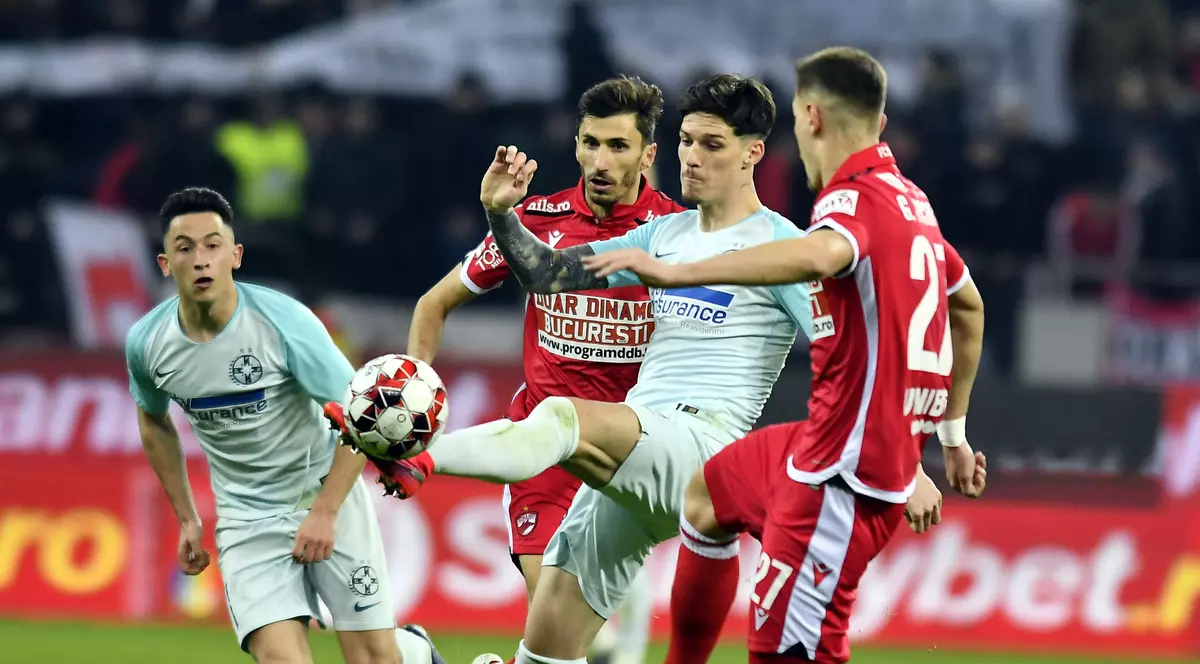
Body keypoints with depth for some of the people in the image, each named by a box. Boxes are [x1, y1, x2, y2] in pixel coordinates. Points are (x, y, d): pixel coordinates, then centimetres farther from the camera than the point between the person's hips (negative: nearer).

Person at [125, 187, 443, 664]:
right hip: (247, 521, 2)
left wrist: (324, 512, -19)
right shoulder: (146, 343, -10)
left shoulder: (283, 321, -22)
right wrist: (186, 518, 13)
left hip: (328, 497, -2)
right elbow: (155, 423, 13)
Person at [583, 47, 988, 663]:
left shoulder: (853, 198, -18)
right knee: (709, 495, 29)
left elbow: (820, 254, -44)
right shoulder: (910, 200, 10)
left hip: (846, 470, -10)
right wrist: (953, 431, 34)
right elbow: (968, 304, 26)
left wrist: (678, 271, -46)